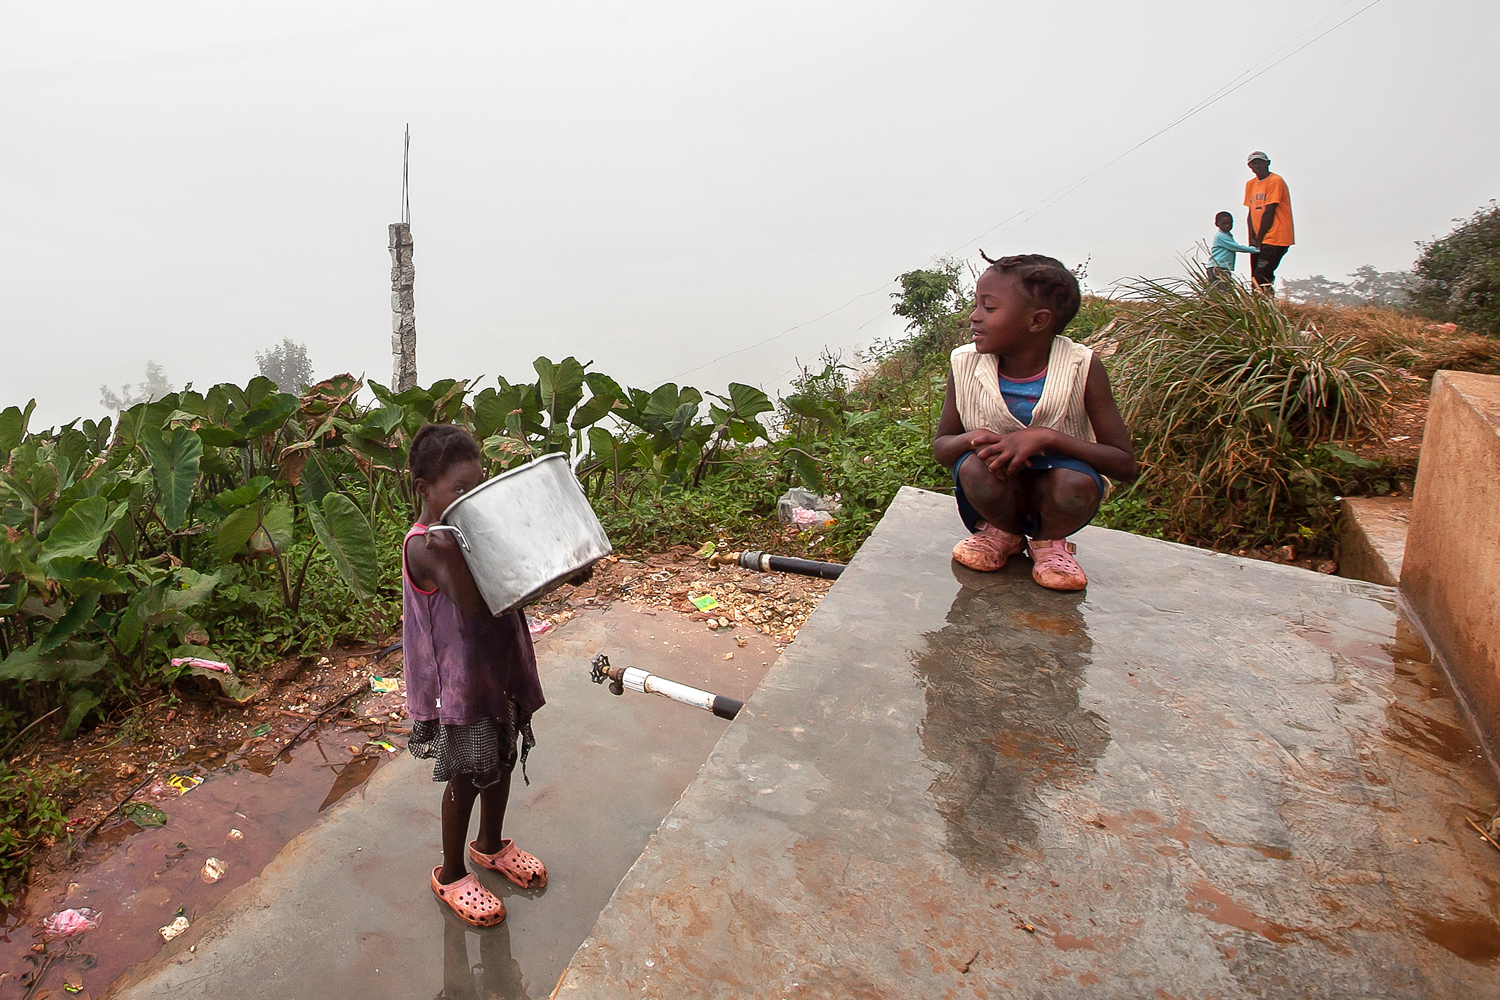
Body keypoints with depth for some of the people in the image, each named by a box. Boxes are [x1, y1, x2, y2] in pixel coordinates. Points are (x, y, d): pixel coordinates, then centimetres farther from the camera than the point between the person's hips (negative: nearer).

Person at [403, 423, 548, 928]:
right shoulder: (423, 547, -21)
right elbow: (475, 605, -30)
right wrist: (450, 553, -41)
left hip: (498, 667, 7)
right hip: (459, 678, -7)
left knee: (502, 759, 22)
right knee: (467, 775, 8)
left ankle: (490, 844, 47)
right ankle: (450, 873, 32)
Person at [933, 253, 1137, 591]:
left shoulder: (1081, 368, -16)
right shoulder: (966, 366, -11)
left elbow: (1125, 464, -16)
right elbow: (940, 448, -2)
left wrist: (1046, 438, -31)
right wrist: (973, 439, -27)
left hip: (1049, 495, -1)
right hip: (999, 498, 1)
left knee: (1079, 483, -34)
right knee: (974, 468, -31)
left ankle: (1049, 540, 4)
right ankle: (1004, 533, 5)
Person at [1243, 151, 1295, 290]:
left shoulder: (1275, 181, -6)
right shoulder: (1250, 184, 15)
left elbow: (1269, 212, -10)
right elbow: (1250, 212, 11)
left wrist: (1259, 238, -10)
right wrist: (1252, 238, 1)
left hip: (1275, 239, -7)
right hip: (1258, 241, 7)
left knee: (1261, 277, -16)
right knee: (1256, 279, 4)